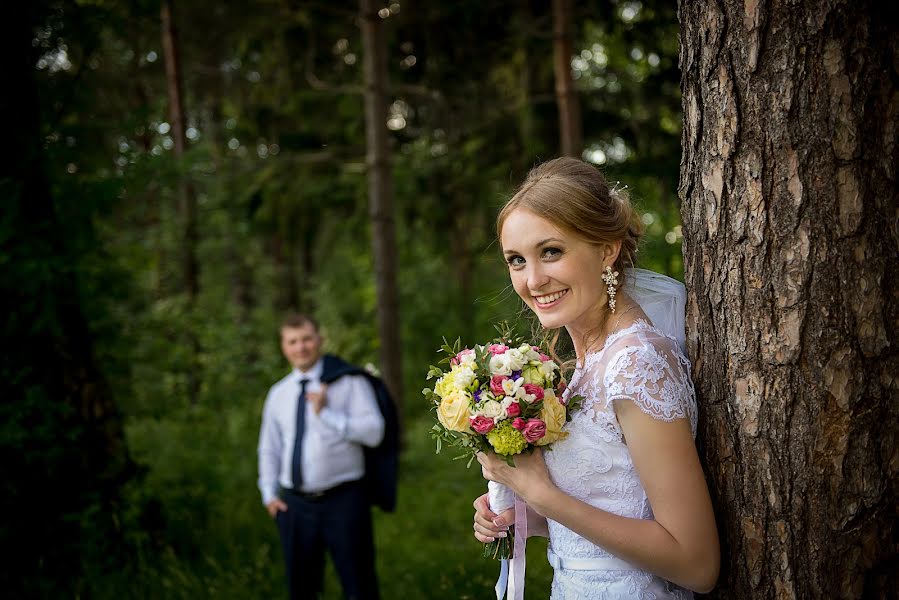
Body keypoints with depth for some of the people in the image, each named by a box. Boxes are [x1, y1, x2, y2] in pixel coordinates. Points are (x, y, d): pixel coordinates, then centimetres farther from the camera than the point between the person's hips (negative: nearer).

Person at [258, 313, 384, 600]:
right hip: (294, 505, 4)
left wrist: (327, 413, -19)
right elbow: (269, 448, 19)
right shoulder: (278, 393, 11)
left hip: (344, 501, -4)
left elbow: (374, 433, -14)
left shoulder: (349, 382, -2)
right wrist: (269, 494, 8)